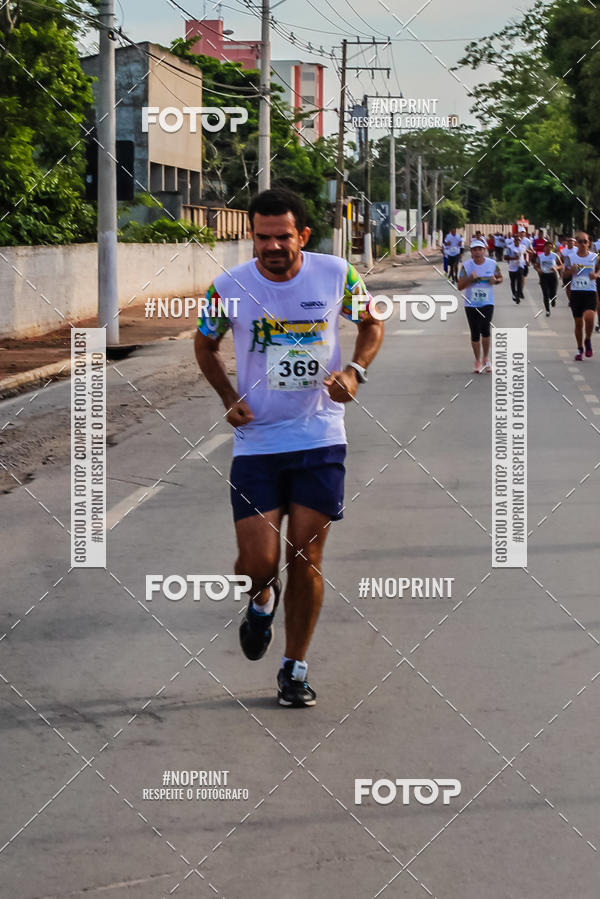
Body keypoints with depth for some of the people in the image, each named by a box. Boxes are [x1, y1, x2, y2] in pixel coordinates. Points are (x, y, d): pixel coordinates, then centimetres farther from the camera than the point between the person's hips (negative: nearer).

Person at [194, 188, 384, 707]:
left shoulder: (336, 275, -6)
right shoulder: (230, 287, -7)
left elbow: (372, 323, 12)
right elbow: (206, 343, 12)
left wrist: (355, 371, -7)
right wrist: (229, 397, -3)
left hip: (320, 438, 0)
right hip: (256, 443, 0)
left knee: (305, 558, 1)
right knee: (258, 562, -7)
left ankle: (295, 668, 17)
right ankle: (262, 600, 32)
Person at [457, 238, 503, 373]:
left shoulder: (492, 264, -3)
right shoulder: (466, 266, -7)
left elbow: (500, 278, 13)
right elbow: (459, 286, -7)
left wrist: (496, 280, -10)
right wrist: (470, 278, -24)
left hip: (487, 303, 0)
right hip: (471, 304, 0)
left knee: (485, 329, -14)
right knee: (475, 333, 3)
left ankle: (486, 358, 8)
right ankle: (478, 361, 20)